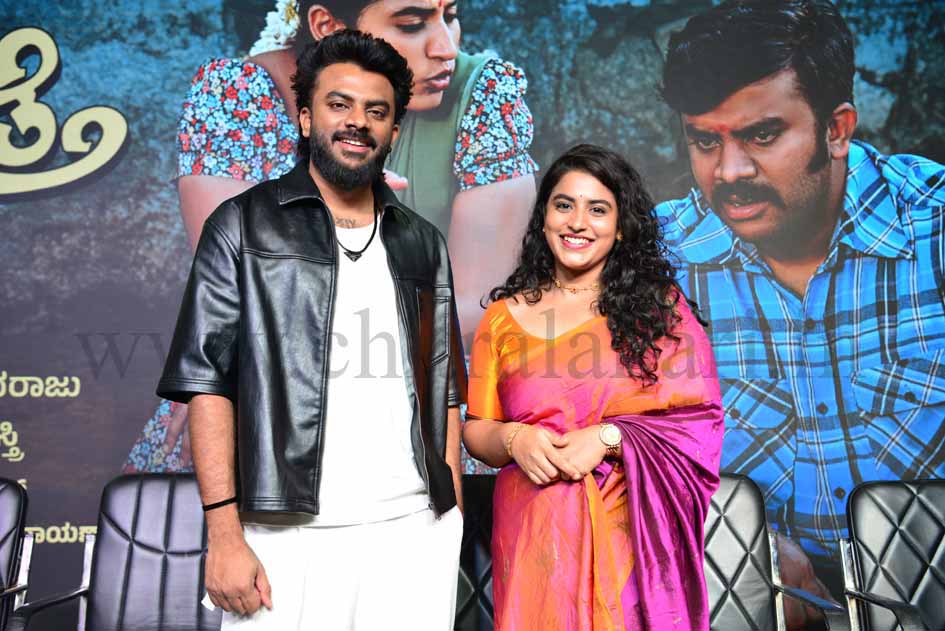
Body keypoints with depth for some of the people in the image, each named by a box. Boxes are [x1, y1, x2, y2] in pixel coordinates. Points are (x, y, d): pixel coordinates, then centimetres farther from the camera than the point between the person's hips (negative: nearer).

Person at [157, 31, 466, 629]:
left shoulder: (422, 243, 12)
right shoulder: (243, 225, 2)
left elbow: (444, 390, 12)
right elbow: (206, 379, -3)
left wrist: (452, 518, 7)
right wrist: (224, 533, -10)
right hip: (290, 534, -2)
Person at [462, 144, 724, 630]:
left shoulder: (658, 305, 1)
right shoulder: (504, 317, 4)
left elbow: (700, 419, -4)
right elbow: (475, 429, 7)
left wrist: (608, 437, -16)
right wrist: (514, 438, -14)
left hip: (631, 531, -1)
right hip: (532, 535, 2)